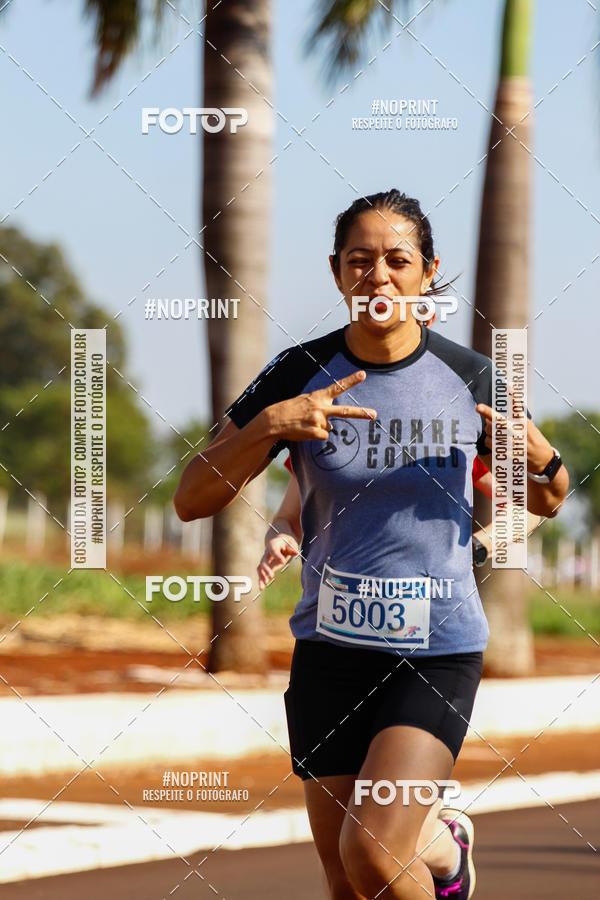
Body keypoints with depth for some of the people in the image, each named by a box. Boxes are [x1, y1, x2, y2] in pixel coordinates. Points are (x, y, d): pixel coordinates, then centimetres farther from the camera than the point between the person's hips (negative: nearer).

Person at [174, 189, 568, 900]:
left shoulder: (470, 377, -2)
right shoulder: (300, 375, -3)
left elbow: (544, 502, 13)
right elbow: (191, 500, -5)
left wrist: (540, 457, -10)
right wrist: (269, 424, -21)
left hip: (440, 649, -2)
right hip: (330, 649, 2)